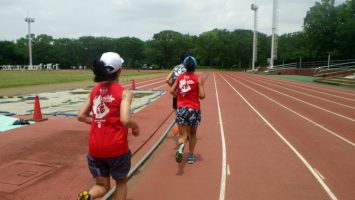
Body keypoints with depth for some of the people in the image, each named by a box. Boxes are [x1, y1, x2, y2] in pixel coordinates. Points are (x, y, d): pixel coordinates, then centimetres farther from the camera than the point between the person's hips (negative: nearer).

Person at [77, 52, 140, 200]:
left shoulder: (94, 90, 6)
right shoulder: (124, 92, -11)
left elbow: (81, 116, 9)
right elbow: (125, 120, -22)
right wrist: (136, 126, -2)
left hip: (95, 147, 4)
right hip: (116, 147, -4)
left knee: (102, 186, 19)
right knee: (121, 182, 23)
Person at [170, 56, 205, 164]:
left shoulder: (180, 77, 3)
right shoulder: (198, 78, -6)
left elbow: (172, 91, 3)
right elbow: (202, 96, -11)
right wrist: (196, 96, 9)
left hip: (181, 108, 1)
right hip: (194, 109, -1)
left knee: (182, 134, 3)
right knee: (193, 133, 19)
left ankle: (181, 147, -30)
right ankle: (190, 156, 26)